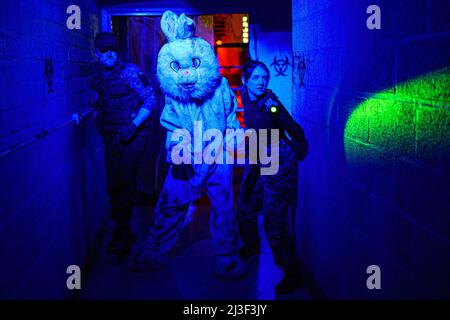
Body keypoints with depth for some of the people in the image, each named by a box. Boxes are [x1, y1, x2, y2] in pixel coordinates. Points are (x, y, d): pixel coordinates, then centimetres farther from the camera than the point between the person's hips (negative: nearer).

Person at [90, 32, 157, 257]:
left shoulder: (129, 71, -13)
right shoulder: (97, 73, 6)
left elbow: (150, 100, -15)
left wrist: (133, 126, -24)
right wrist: (97, 112, 2)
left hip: (133, 135, -6)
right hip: (111, 137, 7)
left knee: (126, 182, -14)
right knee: (114, 185, 9)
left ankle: (121, 235, -7)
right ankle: (125, 233, 23)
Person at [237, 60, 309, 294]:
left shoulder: (271, 104, -24)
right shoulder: (246, 98, -1)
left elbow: (296, 132, -24)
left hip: (278, 163, -8)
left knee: (274, 221, -9)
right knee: (245, 207, 22)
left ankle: (292, 273, 3)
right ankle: (251, 246, 49)